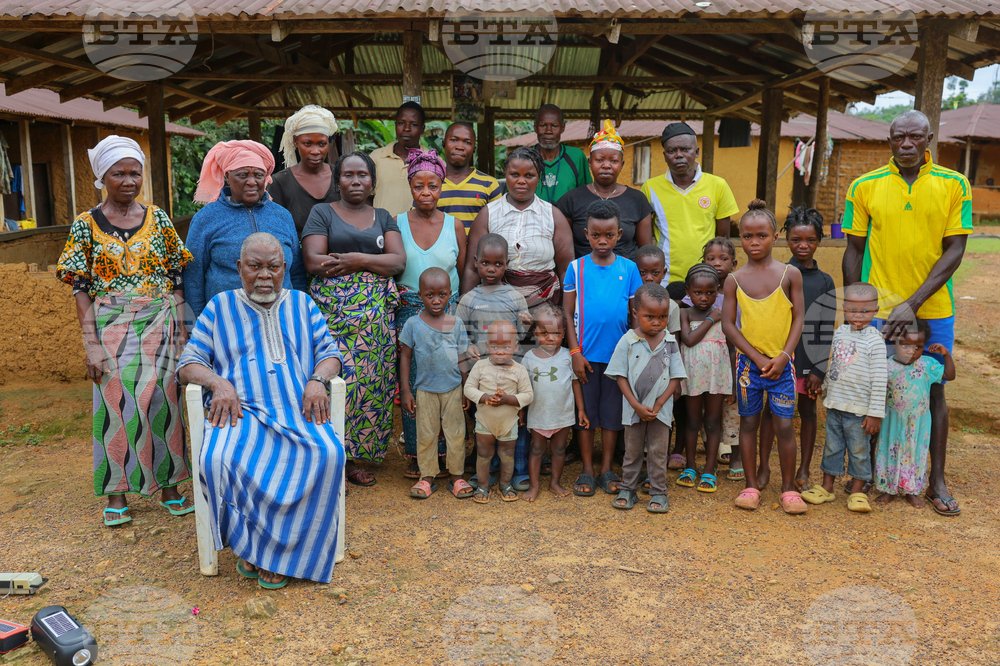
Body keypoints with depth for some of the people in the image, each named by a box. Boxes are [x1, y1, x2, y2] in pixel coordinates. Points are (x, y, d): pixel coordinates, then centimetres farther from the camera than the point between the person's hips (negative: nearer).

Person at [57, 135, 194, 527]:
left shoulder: (158, 219, 5)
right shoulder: (86, 225, 2)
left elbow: (177, 279, 7)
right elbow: (81, 288, -1)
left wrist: (182, 330, 1)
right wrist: (91, 343, -8)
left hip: (161, 322, 1)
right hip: (112, 327, -1)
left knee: (160, 399, -1)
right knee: (116, 404, 0)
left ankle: (169, 485, 12)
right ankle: (117, 494, 13)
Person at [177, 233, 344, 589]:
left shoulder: (302, 304, 22)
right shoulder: (219, 306, 18)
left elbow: (330, 353, 17)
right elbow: (188, 364, 12)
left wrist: (317, 379, -6)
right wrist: (218, 382, -9)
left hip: (298, 412, 1)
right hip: (241, 411, 0)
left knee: (326, 455, -32)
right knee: (220, 459, -35)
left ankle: (283, 550, -17)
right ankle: (249, 541, -11)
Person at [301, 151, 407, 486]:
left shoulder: (384, 217, 18)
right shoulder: (322, 213, 8)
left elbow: (399, 261, 4)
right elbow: (313, 261, -6)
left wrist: (358, 260, -11)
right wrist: (375, 263, -7)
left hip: (376, 313, 3)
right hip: (331, 309, -3)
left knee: (370, 380, 0)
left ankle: (353, 456, 11)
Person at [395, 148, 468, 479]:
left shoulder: (454, 225, 6)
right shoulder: (397, 223, 5)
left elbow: (463, 272, 10)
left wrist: (449, 300, -1)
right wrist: (397, 293, -7)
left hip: (447, 313, 0)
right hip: (408, 312, 0)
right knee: (411, 383, 0)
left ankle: (442, 452, 13)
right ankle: (415, 455, 11)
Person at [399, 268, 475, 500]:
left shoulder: (456, 323, -1)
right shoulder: (413, 324, -5)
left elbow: (462, 359, 5)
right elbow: (405, 357, 1)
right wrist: (405, 390, -2)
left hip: (453, 388, 1)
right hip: (425, 389, -1)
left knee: (456, 433, 7)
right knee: (425, 435, 7)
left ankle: (456, 476, 20)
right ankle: (427, 477, 20)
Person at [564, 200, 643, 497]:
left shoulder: (629, 268, 2)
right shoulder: (576, 268, -1)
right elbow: (568, 314, -1)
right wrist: (575, 352, -7)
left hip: (617, 353, 1)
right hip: (586, 354, -1)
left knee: (612, 412, 10)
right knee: (585, 411, 7)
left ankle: (606, 469, 22)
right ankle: (587, 470, 19)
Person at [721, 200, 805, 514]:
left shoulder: (790, 274, 0)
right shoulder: (735, 279, 0)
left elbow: (798, 319, 0)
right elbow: (728, 324, -3)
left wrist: (783, 356, -11)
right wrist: (757, 358, -9)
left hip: (781, 363, -1)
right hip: (749, 362, 1)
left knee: (784, 426, 1)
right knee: (749, 423, 9)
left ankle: (788, 488, 15)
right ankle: (751, 485, 20)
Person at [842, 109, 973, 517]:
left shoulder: (954, 185, -1)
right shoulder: (864, 187, -1)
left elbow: (954, 252, -5)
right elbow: (854, 251, 3)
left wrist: (912, 303, -14)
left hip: (933, 309, 0)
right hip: (877, 309, 0)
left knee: (933, 391, 9)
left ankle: (937, 481, 22)